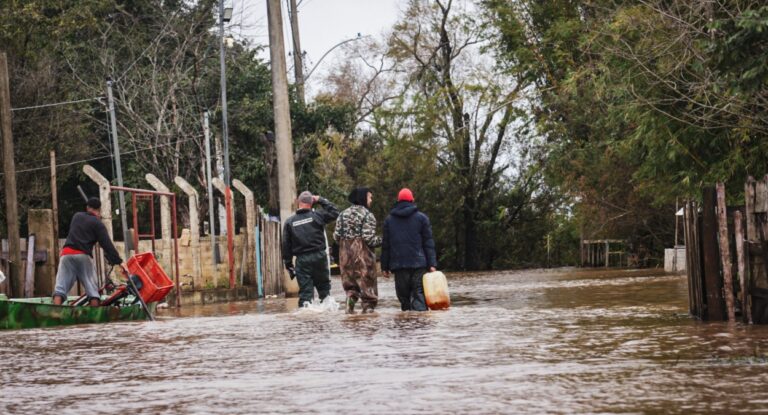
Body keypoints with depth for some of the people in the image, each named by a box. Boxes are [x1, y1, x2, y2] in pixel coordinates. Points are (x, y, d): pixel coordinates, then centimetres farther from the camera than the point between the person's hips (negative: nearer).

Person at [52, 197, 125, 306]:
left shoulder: (76, 216, 21)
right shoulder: (97, 224, 6)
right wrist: (119, 261, -5)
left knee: (61, 286, -5)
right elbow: (107, 244, -2)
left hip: (67, 253, 3)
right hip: (83, 256, -3)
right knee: (91, 288, 3)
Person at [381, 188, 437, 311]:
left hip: (398, 265, 2)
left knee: (403, 296, 6)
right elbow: (428, 243, 0)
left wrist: (385, 266, 12)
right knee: (419, 295, -6)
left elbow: (385, 245, 10)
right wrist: (432, 264, -2)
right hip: (419, 264, -2)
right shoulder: (421, 218, 4)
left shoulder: (389, 220, 10)